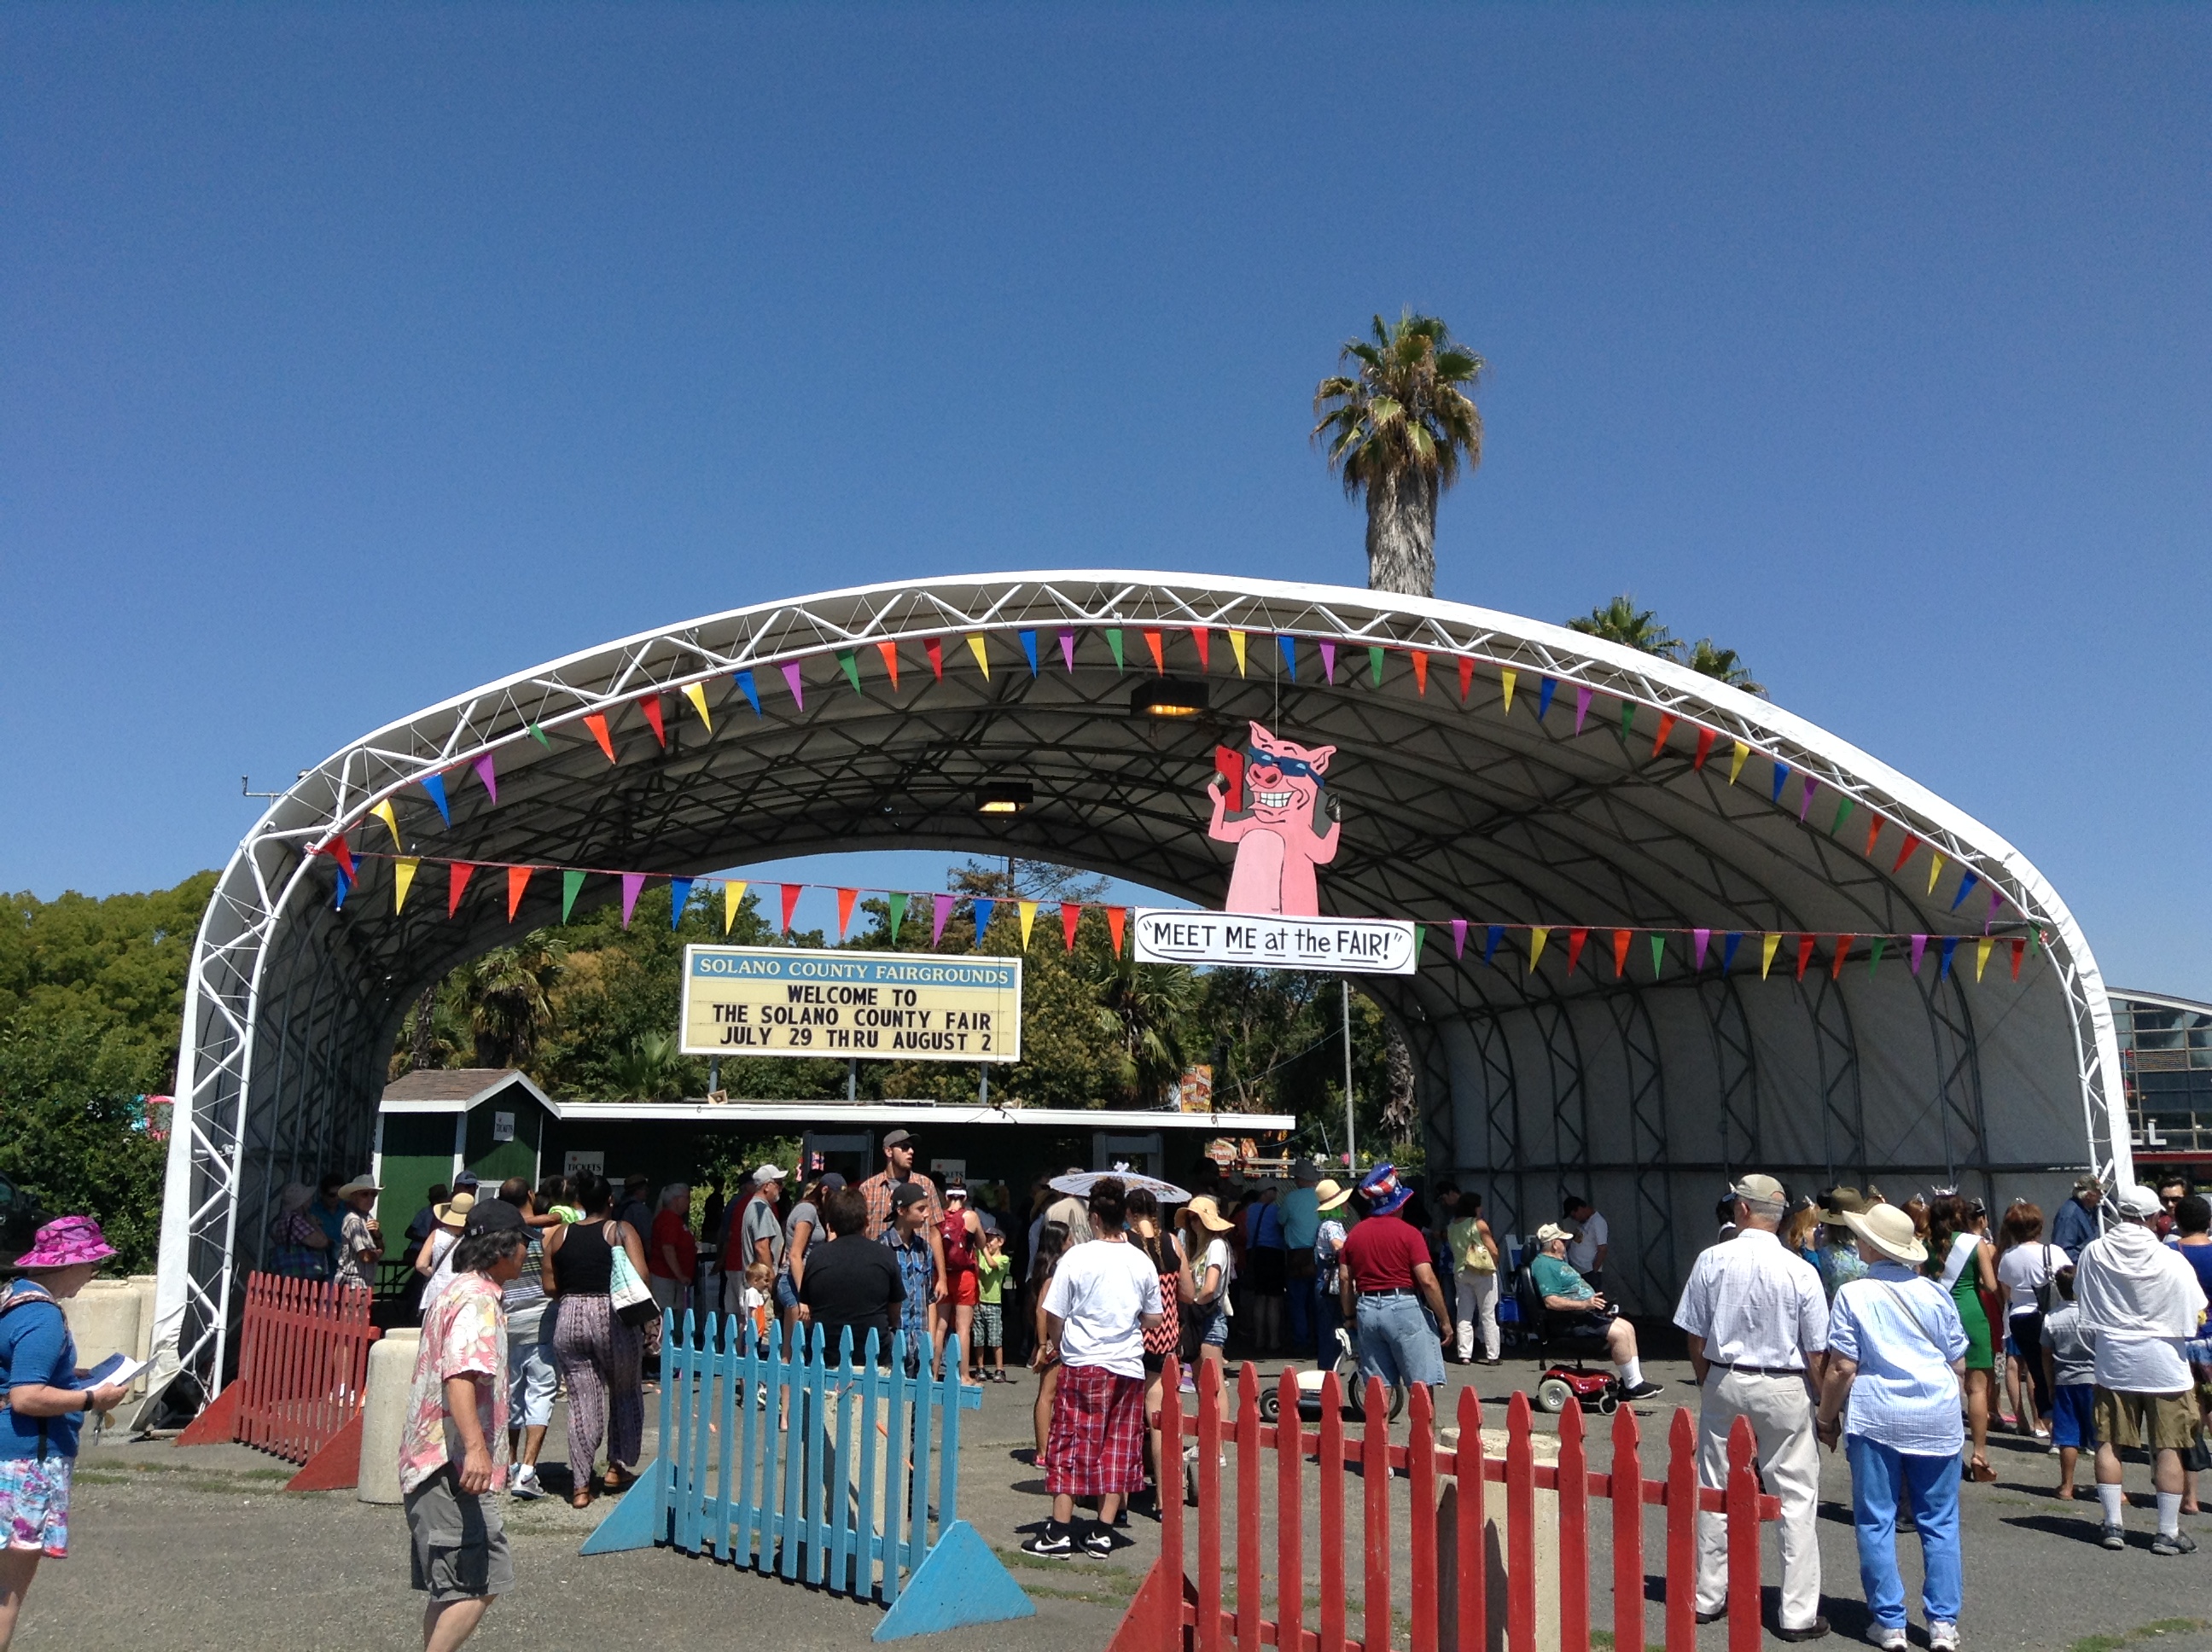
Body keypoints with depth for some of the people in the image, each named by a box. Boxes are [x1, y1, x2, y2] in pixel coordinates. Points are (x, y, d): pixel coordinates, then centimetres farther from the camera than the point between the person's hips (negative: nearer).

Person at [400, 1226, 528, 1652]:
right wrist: (475, 1446, -40)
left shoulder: (455, 1292, 19)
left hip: (430, 1464, 11)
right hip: (453, 1468, -11)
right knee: (480, 1584, -11)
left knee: (451, 1590, 14)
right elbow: (460, 1373, -30)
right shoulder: (478, 1300, -14)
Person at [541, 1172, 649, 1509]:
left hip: (569, 1319, 3)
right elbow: (640, 1276, -14)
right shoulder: (621, 1230, -2)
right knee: (626, 1393, 18)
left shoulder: (560, 1235, 8)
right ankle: (619, 1466, 21)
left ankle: (580, 1485, 6)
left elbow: (550, 1285, 5)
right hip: (612, 1319, -3)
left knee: (582, 1401, 7)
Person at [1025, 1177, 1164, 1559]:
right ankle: (1103, 1533, 11)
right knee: (1118, 1448, 9)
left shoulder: (1075, 1258, -10)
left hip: (1082, 1364, -3)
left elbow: (1054, 1316, -7)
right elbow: (1153, 1320, 8)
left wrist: (1053, 1343, 12)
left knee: (1071, 1444, 5)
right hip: (1128, 1366, 3)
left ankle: (1060, 1531, 8)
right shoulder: (1143, 1263, 1)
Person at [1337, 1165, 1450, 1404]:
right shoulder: (1407, 1233, -7)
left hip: (1367, 1310, 5)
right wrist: (1445, 1320, -5)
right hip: (1402, 1307, -5)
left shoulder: (1354, 1235, 9)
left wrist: (1350, 1316, 22)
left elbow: (1344, 1279, 11)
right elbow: (1427, 1281, -12)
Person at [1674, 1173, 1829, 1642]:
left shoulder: (1711, 1260, -6)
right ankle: (1797, 1613, 10)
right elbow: (1816, 1353, -7)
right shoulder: (1800, 1271, -11)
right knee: (1796, 1498, 7)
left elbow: (1695, 1338, 0)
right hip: (1785, 1390, -2)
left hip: (1725, 1382, 2)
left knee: (1715, 1493, 13)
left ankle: (1708, 1598, 24)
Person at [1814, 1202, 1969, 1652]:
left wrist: (1827, 1418, 3)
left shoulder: (1853, 1295, -7)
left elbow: (1843, 1368, -9)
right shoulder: (1936, 1293, 2)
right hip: (1937, 1419, 3)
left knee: (1876, 1522, 7)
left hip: (1875, 1418, -3)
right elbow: (1959, 1365, 8)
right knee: (1939, 1523, 11)